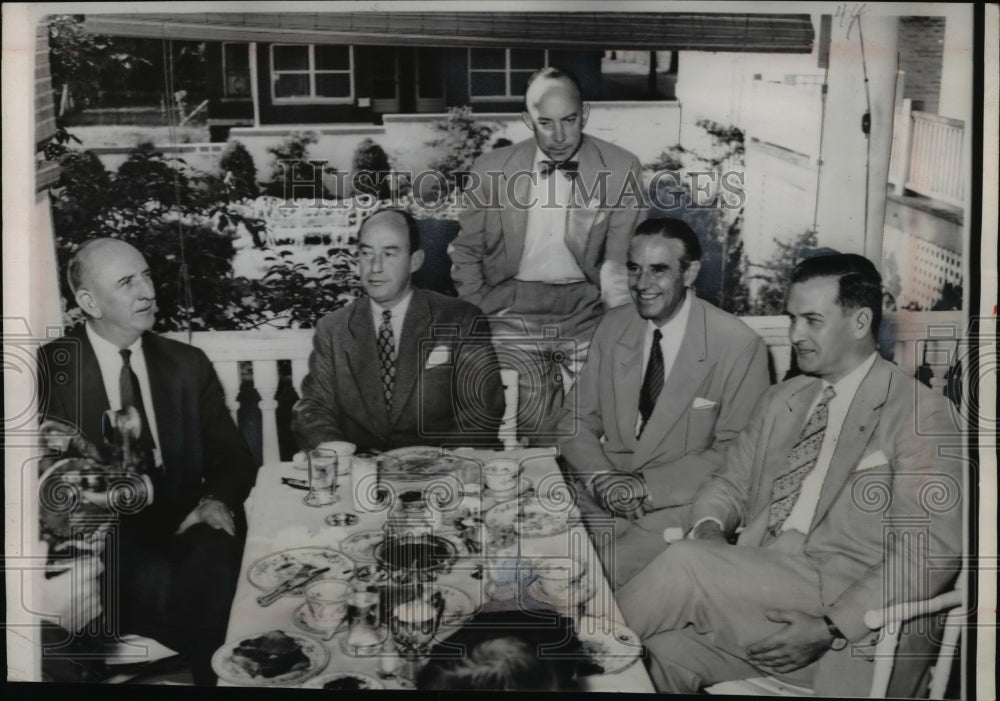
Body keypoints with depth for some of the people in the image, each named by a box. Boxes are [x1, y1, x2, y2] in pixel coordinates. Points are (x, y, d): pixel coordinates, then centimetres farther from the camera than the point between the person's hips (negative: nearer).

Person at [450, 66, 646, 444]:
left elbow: (624, 257, -1)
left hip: (586, 304, 0)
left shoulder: (621, 169, 1)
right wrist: (479, 319, 3)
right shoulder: (490, 170, 4)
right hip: (514, 305, 0)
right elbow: (466, 253, 13)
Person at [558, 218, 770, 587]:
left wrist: (648, 486, -16)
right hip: (603, 495, 4)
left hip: (679, 501, -4)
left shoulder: (740, 347, -9)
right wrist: (601, 478, -12)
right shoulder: (612, 326, 6)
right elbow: (577, 419, 8)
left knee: (606, 570, -27)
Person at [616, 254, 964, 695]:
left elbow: (930, 552, -9)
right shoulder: (780, 400, 17)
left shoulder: (918, 413, -3)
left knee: (687, 562, -26)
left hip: (841, 604, -5)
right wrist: (710, 526, -5)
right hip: (754, 587, 5)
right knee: (664, 650, -24)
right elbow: (731, 484, 20)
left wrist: (830, 628, -18)